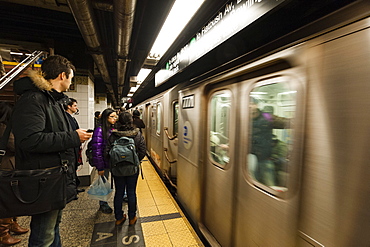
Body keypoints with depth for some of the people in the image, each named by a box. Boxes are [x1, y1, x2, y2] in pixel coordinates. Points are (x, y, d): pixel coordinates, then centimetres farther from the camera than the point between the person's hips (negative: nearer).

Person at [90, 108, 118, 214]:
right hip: (104, 163, -6)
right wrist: (100, 167, -17)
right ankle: (103, 205, 32)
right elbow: (97, 150, -18)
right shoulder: (100, 130, -17)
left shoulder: (113, 129, 5)